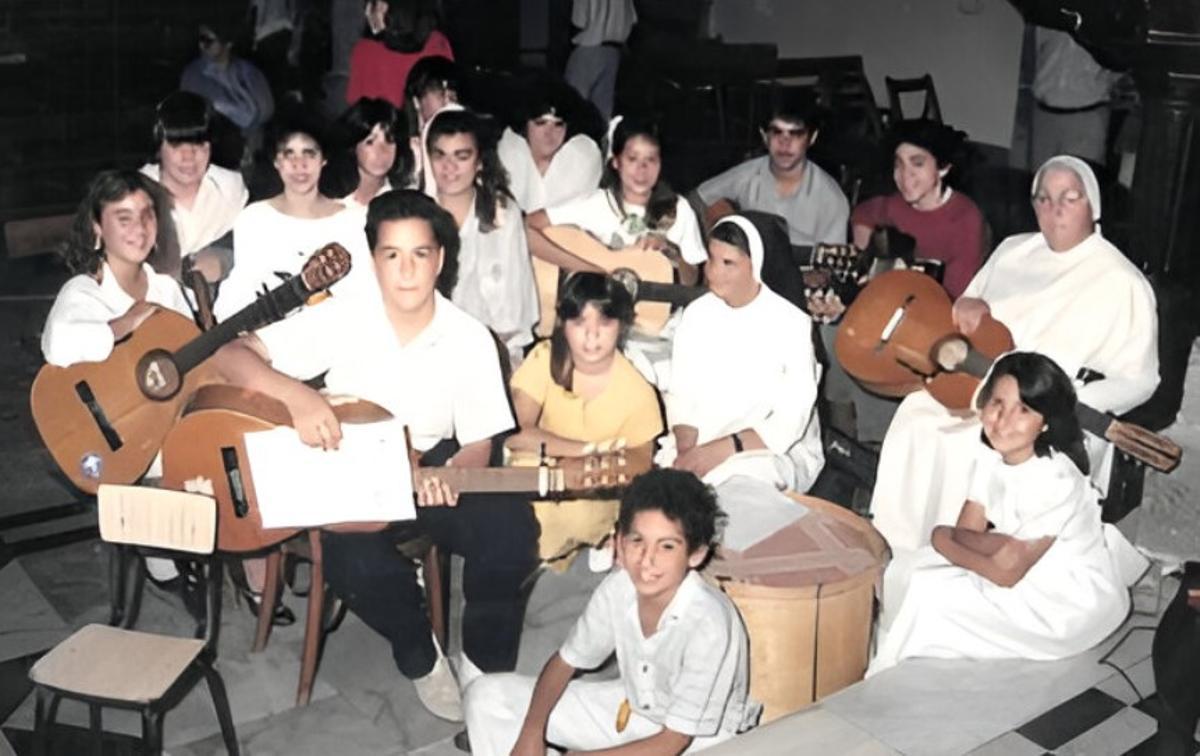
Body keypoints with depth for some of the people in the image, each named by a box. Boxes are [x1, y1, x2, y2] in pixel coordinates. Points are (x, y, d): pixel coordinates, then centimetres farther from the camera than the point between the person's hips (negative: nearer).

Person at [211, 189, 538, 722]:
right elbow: (230, 356, -17)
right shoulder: (342, 319, -13)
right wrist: (296, 395, -36)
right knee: (356, 557, -33)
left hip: (432, 469, 1)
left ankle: (485, 668, -1)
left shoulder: (470, 339, -9)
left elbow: (478, 444, -3)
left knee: (509, 528, -27)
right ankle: (420, 658, 0)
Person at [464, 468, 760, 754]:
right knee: (487, 694, -2)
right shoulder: (619, 587, -17)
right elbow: (565, 661, 0)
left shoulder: (708, 622, -33)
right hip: (630, 708, 6)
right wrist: (532, 731, -14)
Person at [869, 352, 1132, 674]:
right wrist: (1006, 544, -24)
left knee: (931, 595, -17)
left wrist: (945, 540, -11)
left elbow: (1006, 572, -23)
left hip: (1073, 602, -7)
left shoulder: (1056, 481, -29)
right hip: (1028, 571, 7)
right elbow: (966, 530, -3)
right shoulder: (993, 455, -7)